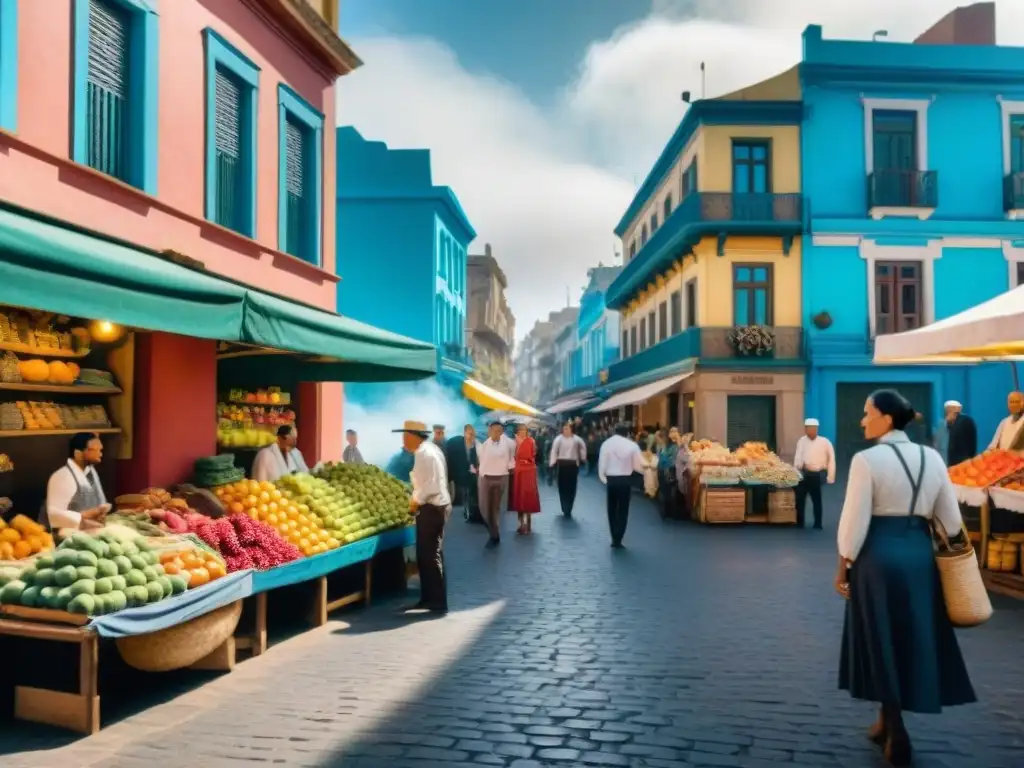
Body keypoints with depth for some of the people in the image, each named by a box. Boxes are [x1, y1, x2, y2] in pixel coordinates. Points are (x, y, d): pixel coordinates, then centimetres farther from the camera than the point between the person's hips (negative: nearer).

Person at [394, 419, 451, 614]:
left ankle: (438, 603, 1)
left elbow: (432, 485, -24)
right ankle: (428, 598, 23)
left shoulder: (426, 453, -18)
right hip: (431, 507, 10)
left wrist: (416, 501, -13)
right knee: (425, 555, 15)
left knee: (432, 556, -5)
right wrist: (416, 499, 11)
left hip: (433, 508, -10)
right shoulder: (425, 451, 14)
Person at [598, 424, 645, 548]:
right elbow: (637, 466, -4)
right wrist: (645, 468, 16)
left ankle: (614, 538, 18)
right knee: (623, 510, 8)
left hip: (611, 479, 1)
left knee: (612, 509, 15)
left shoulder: (607, 443, -3)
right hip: (625, 480, -1)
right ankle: (618, 540, 4)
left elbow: (602, 463, -5)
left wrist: (602, 477, 5)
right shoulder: (632, 445, -6)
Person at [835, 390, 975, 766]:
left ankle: (896, 732, 12)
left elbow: (855, 519, -13)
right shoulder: (931, 457, 3)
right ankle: (888, 723, 28)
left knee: (881, 641, 8)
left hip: (878, 555, -5)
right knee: (913, 639, 16)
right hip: (920, 553, 5)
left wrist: (843, 566, -3)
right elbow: (950, 518, 7)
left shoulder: (867, 459, -13)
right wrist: (957, 554, 23)